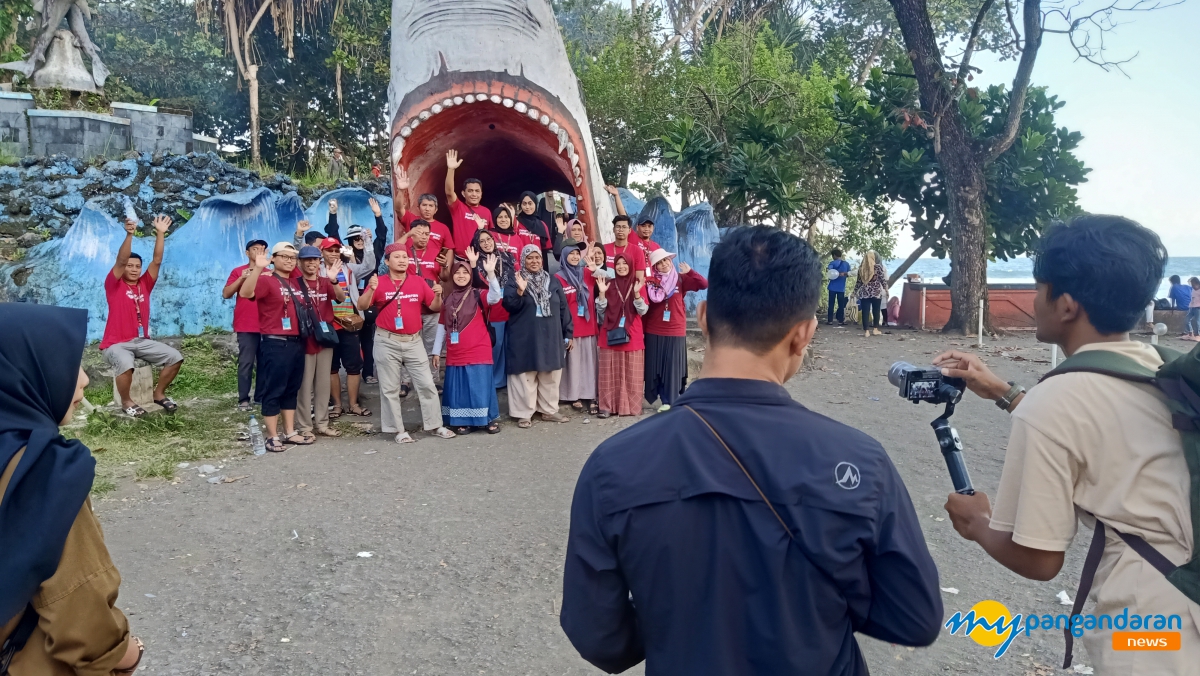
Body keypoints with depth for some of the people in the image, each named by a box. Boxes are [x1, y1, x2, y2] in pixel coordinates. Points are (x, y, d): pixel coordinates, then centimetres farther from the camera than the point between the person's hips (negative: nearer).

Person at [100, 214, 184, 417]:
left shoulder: (145, 284, 10)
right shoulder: (114, 285, -2)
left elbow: (157, 261, 3)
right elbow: (120, 261, -17)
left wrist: (160, 233, -4)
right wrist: (129, 235, -30)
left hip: (142, 341, 5)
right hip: (116, 343, -5)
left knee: (175, 357, -9)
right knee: (126, 365, -35)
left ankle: (158, 394, 10)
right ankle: (126, 401, -7)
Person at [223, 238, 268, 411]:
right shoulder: (239, 271, 5)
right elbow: (226, 294, -1)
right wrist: (241, 278, -12)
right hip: (246, 325, -3)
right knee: (246, 363, -4)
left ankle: (261, 396, 13)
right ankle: (243, 400, 2)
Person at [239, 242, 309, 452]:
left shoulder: (296, 283, 14)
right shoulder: (266, 280, -8)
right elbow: (245, 293, -25)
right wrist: (258, 268, -38)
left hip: (296, 343, 7)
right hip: (275, 344, -7)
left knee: (292, 390, 14)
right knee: (274, 390, -2)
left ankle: (290, 432, 23)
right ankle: (272, 437, 5)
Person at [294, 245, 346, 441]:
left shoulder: (326, 283, 7)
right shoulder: (295, 283, -4)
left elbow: (341, 298, -10)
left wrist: (333, 280, -27)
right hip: (304, 340, -4)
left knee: (323, 383, 11)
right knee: (305, 385, 0)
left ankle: (322, 423, 20)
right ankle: (304, 427, 6)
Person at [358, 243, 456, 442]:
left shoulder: (419, 282, 5)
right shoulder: (378, 282, -2)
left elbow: (435, 307, 7)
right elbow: (362, 306, -9)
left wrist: (438, 295, -13)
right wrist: (371, 290, -25)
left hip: (414, 341, 2)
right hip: (387, 342, -2)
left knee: (427, 384, 4)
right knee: (390, 388, 4)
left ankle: (434, 425, 15)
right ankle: (398, 429, 15)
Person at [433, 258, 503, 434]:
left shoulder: (479, 296, -3)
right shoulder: (447, 301, 8)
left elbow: (495, 297, -25)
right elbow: (442, 327, 13)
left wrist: (491, 272, -38)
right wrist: (436, 351, 11)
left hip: (478, 353, -3)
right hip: (455, 355, 3)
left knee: (481, 386, 0)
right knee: (458, 388, 7)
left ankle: (491, 419, 12)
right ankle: (462, 421, 17)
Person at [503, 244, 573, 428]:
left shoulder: (553, 282, 9)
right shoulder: (515, 281, -1)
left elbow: (563, 309, 10)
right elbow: (509, 306, -13)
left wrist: (567, 334, 8)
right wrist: (520, 291, -29)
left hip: (551, 337, 4)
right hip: (525, 339, -4)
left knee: (550, 376, 9)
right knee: (525, 376, 0)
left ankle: (549, 410, 21)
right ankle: (524, 413, 8)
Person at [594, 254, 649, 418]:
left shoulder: (639, 284, 4)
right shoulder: (609, 284, 7)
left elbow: (643, 311, -3)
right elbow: (601, 311, 3)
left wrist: (637, 293, -17)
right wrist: (601, 293, -10)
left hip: (632, 335, -1)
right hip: (611, 334, 1)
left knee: (632, 373, 2)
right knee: (610, 372, 0)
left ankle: (632, 406, 8)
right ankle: (607, 407, 1)